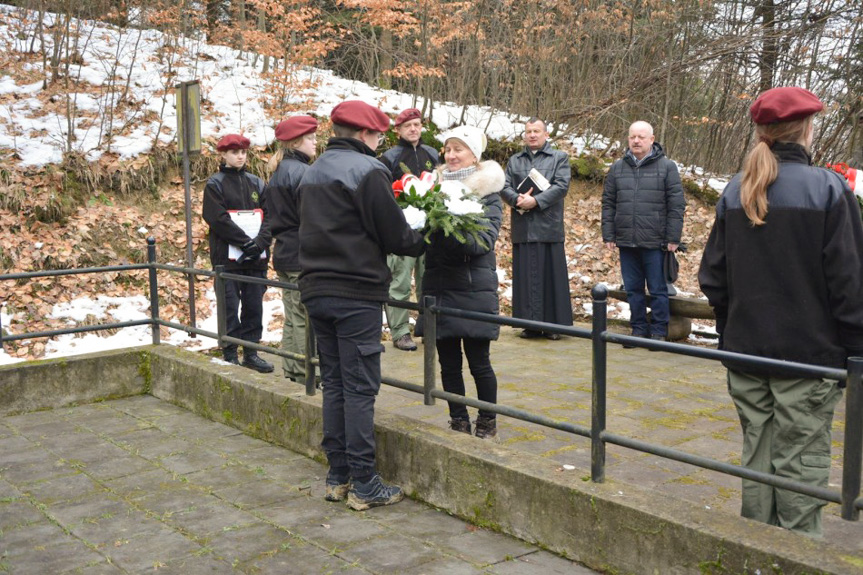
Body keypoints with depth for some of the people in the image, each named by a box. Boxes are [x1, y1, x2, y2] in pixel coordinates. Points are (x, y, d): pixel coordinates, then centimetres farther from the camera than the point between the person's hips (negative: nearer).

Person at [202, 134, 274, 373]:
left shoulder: (256, 183, 13)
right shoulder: (215, 184, 1)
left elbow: (268, 215, 6)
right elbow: (218, 218, -10)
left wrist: (260, 242, -11)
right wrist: (246, 242, -16)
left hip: (256, 257, 4)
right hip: (228, 257, -4)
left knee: (254, 306, 7)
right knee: (230, 307, -1)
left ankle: (251, 353, 16)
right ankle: (230, 355, 7)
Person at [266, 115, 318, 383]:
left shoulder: (278, 172, 15)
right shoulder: (300, 172, -15)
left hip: (284, 252, 9)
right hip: (303, 257, -9)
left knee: (293, 319, 15)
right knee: (305, 320, -3)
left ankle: (290, 372, 20)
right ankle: (304, 375, 2)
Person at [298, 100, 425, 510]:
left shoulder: (313, 172, 16)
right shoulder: (367, 170, -11)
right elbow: (395, 237, -12)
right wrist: (425, 240, 9)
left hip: (316, 290, 8)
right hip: (357, 294, -8)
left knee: (333, 383, 13)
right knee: (359, 387, -3)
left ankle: (338, 476, 18)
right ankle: (363, 483, 3)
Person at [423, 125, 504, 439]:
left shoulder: (488, 192, -2)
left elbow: (484, 241, -14)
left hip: (474, 287, -3)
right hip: (439, 286, 4)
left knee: (479, 362, 3)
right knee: (448, 362, 10)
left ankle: (488, 421, 21)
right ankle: (458, 420, 24)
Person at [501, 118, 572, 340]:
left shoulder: (559, 158, 9)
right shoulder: (514, 161, 19)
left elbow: (561, 186, -5)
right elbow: (504, 187, 8)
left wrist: (536, 201, -16)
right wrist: (517, 199, -14)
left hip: (549, 227, -3)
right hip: (522, 228, 3)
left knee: (551, 275, -2)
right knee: (525, 276, 2)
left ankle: (554, 325, 4)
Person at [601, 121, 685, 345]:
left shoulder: (667, 167, 0)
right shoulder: (617, 168, 10)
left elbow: (676, 205, -2)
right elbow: (608, 203, 12)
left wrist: (673, 238, -7)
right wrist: (608, 235, 5)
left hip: (655, 242, -4)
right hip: (626, 242, 4)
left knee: (658, 290, 2)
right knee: (633, 290, 10)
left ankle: (659, 331, 12)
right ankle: (639, 330, 21)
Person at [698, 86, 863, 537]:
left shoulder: (734, 193, 5)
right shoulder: (826, 188, -10)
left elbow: (712, 277, 8)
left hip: (745, 348, 5)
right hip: (808, 349, -4)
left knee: (756, 454, 14)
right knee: (801, 461, 4)